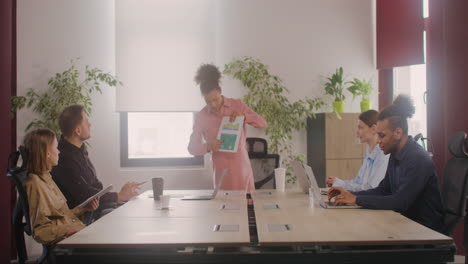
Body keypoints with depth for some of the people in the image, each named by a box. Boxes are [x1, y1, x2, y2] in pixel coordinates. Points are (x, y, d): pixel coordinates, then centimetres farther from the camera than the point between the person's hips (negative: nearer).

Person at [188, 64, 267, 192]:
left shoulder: (237, 105, 0)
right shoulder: (201, 117, -2)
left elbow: (263, 123, -2)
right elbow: (192, 147, 1)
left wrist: (244, 116, -18)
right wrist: (208, 146, -19)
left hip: (242, 165, 1)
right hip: (222, 169, -1)